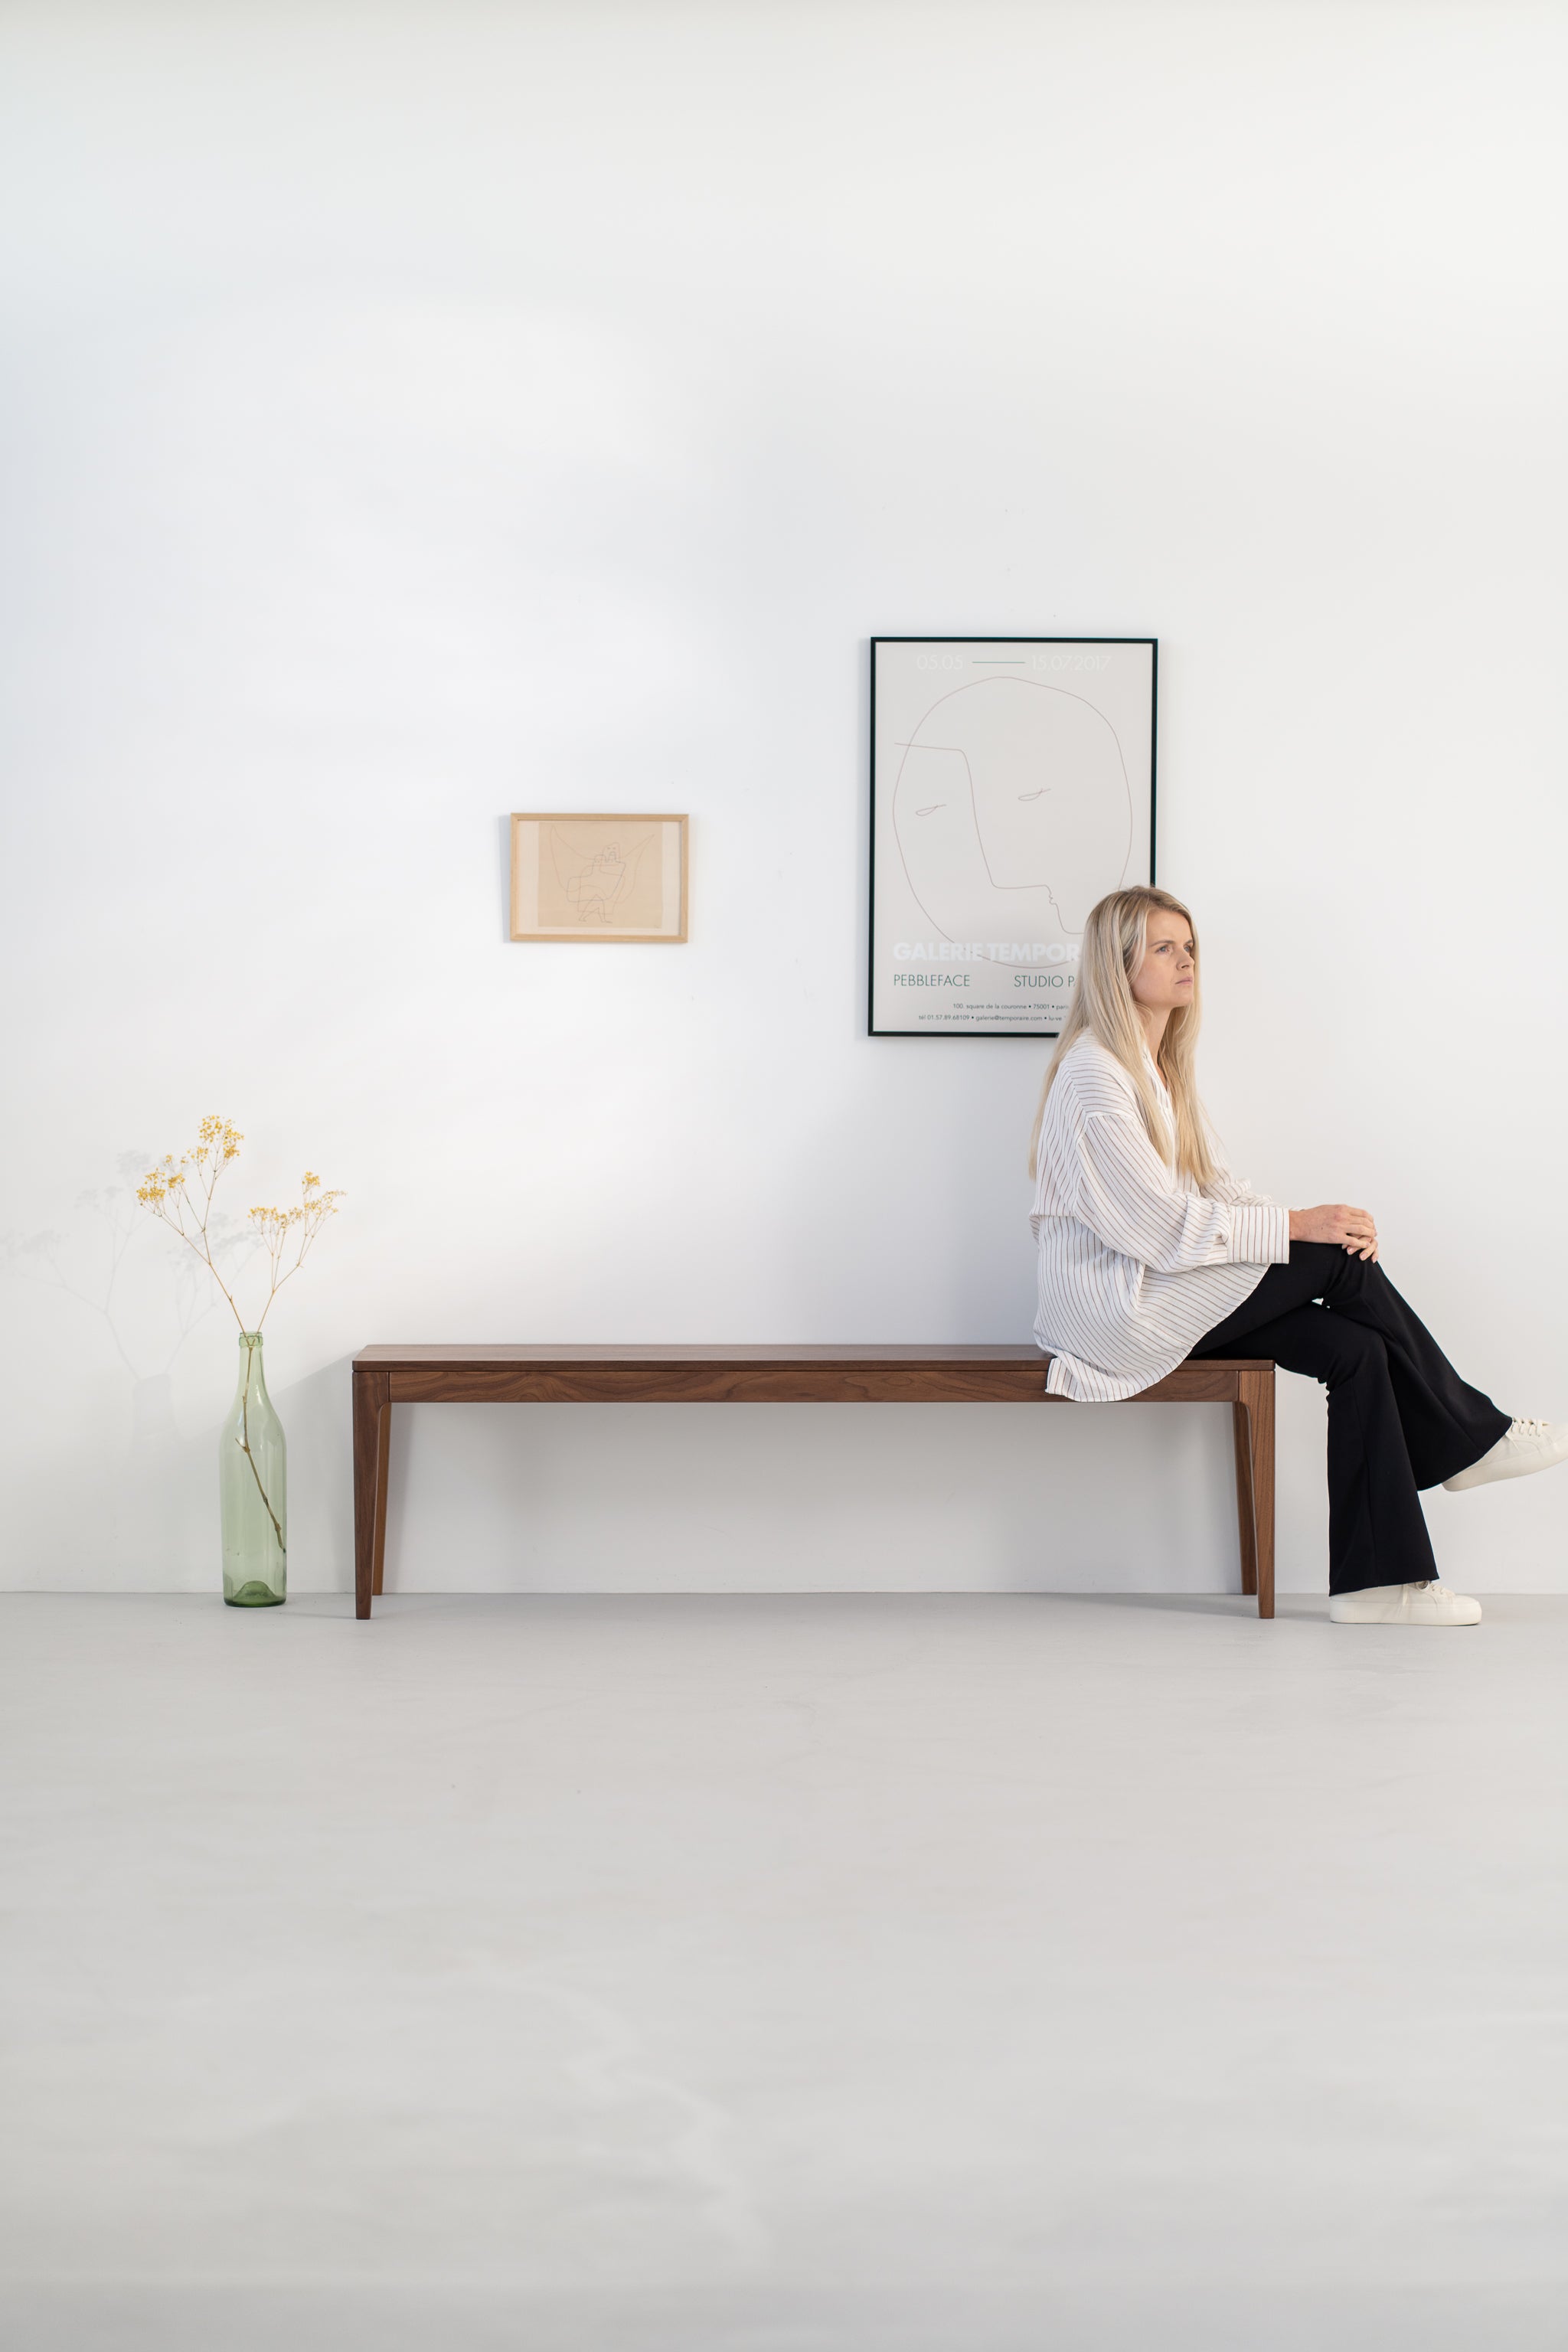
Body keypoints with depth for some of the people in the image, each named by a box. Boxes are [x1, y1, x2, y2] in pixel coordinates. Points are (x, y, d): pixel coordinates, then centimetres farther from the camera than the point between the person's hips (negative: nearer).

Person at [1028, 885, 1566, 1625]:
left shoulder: (1161, 1066, 16)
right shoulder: (1093, 1077, -16)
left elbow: (1214, 1184, 12)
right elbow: (1160, 1226, -20)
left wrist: (1318, 1225, -4)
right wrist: (1293, 1226, -17)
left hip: (1162, 1287, 9)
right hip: (1118, 1308, -9)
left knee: (1357, 1349, -10)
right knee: (1342, 1260, -15)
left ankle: (1379, 1579, -8)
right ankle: (1472, 1435, 3)